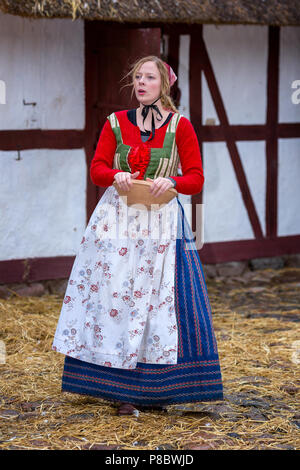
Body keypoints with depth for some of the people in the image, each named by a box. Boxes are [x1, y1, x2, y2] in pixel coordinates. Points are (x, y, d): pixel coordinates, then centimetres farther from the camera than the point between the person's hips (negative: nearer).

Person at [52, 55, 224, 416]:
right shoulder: (115, 123, 10)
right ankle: (122, 390, 1)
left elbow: (196, 180, 1)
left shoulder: (180, 126, 4)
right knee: (115, 296, -4)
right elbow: (97, 169, 7)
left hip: (162, 221, -1)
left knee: (159, 298, -4)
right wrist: (116, 176, -15)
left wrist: (170, 182, -19)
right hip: (117, 220, 1)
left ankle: (156, 389, 5)